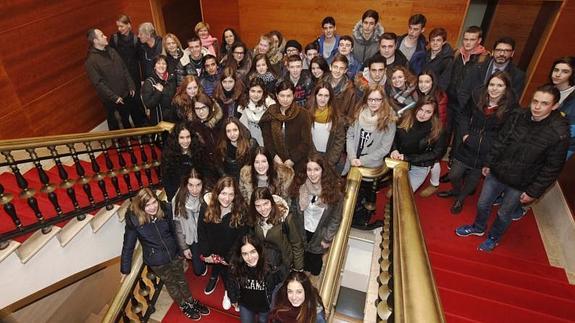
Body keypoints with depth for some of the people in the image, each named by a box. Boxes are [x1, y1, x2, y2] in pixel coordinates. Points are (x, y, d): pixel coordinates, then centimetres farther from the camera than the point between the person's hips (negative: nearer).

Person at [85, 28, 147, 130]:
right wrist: (114, 97, -19)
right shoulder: (90, 61, -16)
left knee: (138, 116, 17)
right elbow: (98, 83, -18)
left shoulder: (111, 51, 5)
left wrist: (131, 86, 4)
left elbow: (124, 69, 10)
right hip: (112, 99, -6)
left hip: (127, 93, 6)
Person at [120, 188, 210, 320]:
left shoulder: (164, 210, -16)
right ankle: (184, 306, 45)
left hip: (174, 253, 2)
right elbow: (128, 246, -13)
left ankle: (191, 301, 47)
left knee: (181, 279, 22)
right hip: (156, 260, -2)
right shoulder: (134, 220, -24)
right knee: (171, 283, 20)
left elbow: (173, 230, -1)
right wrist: (125, 269, -4)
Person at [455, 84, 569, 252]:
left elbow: (552, 168, -14)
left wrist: (534, 192, -11)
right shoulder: (519, 116, -12)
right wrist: (488, 163, 8)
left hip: (520, 184, -3)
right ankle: (478, 228, 48)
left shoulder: (559, 133, -22)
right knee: (483, 204, 20)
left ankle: (493, 238, 45)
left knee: (504, 214, 17)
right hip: (497, 173, 4)